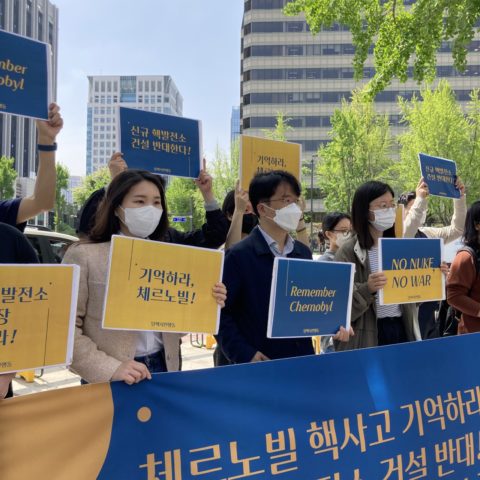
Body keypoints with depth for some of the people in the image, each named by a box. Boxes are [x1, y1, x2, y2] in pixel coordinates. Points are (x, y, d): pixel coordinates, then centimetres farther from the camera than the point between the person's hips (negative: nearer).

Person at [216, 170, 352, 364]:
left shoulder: (303, 252, 9)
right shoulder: (239, 255, -10)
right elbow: (220, 312, -12)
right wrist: (244, 354, -18)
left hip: (302, 360, 5)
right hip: (259, 366, -5)